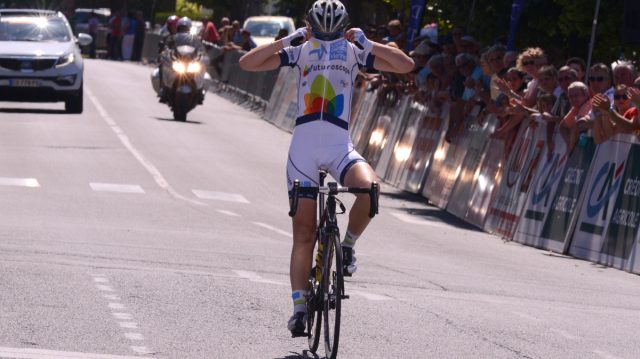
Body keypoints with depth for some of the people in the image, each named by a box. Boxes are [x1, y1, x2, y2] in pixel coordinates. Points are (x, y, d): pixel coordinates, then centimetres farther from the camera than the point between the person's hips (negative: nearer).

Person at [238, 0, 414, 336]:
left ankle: (347, 246, -6)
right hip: (304, 145, 0)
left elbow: (406, 65, -1)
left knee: (370, 187, -32)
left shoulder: (353, 52, 6)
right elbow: (247, 63, -4)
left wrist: (368, 44, -9)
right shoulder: (299, 51, 5)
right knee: (304, 234, -2)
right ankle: (299, 307, 4)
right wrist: (287, 40, -11)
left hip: (339, 145, 0)